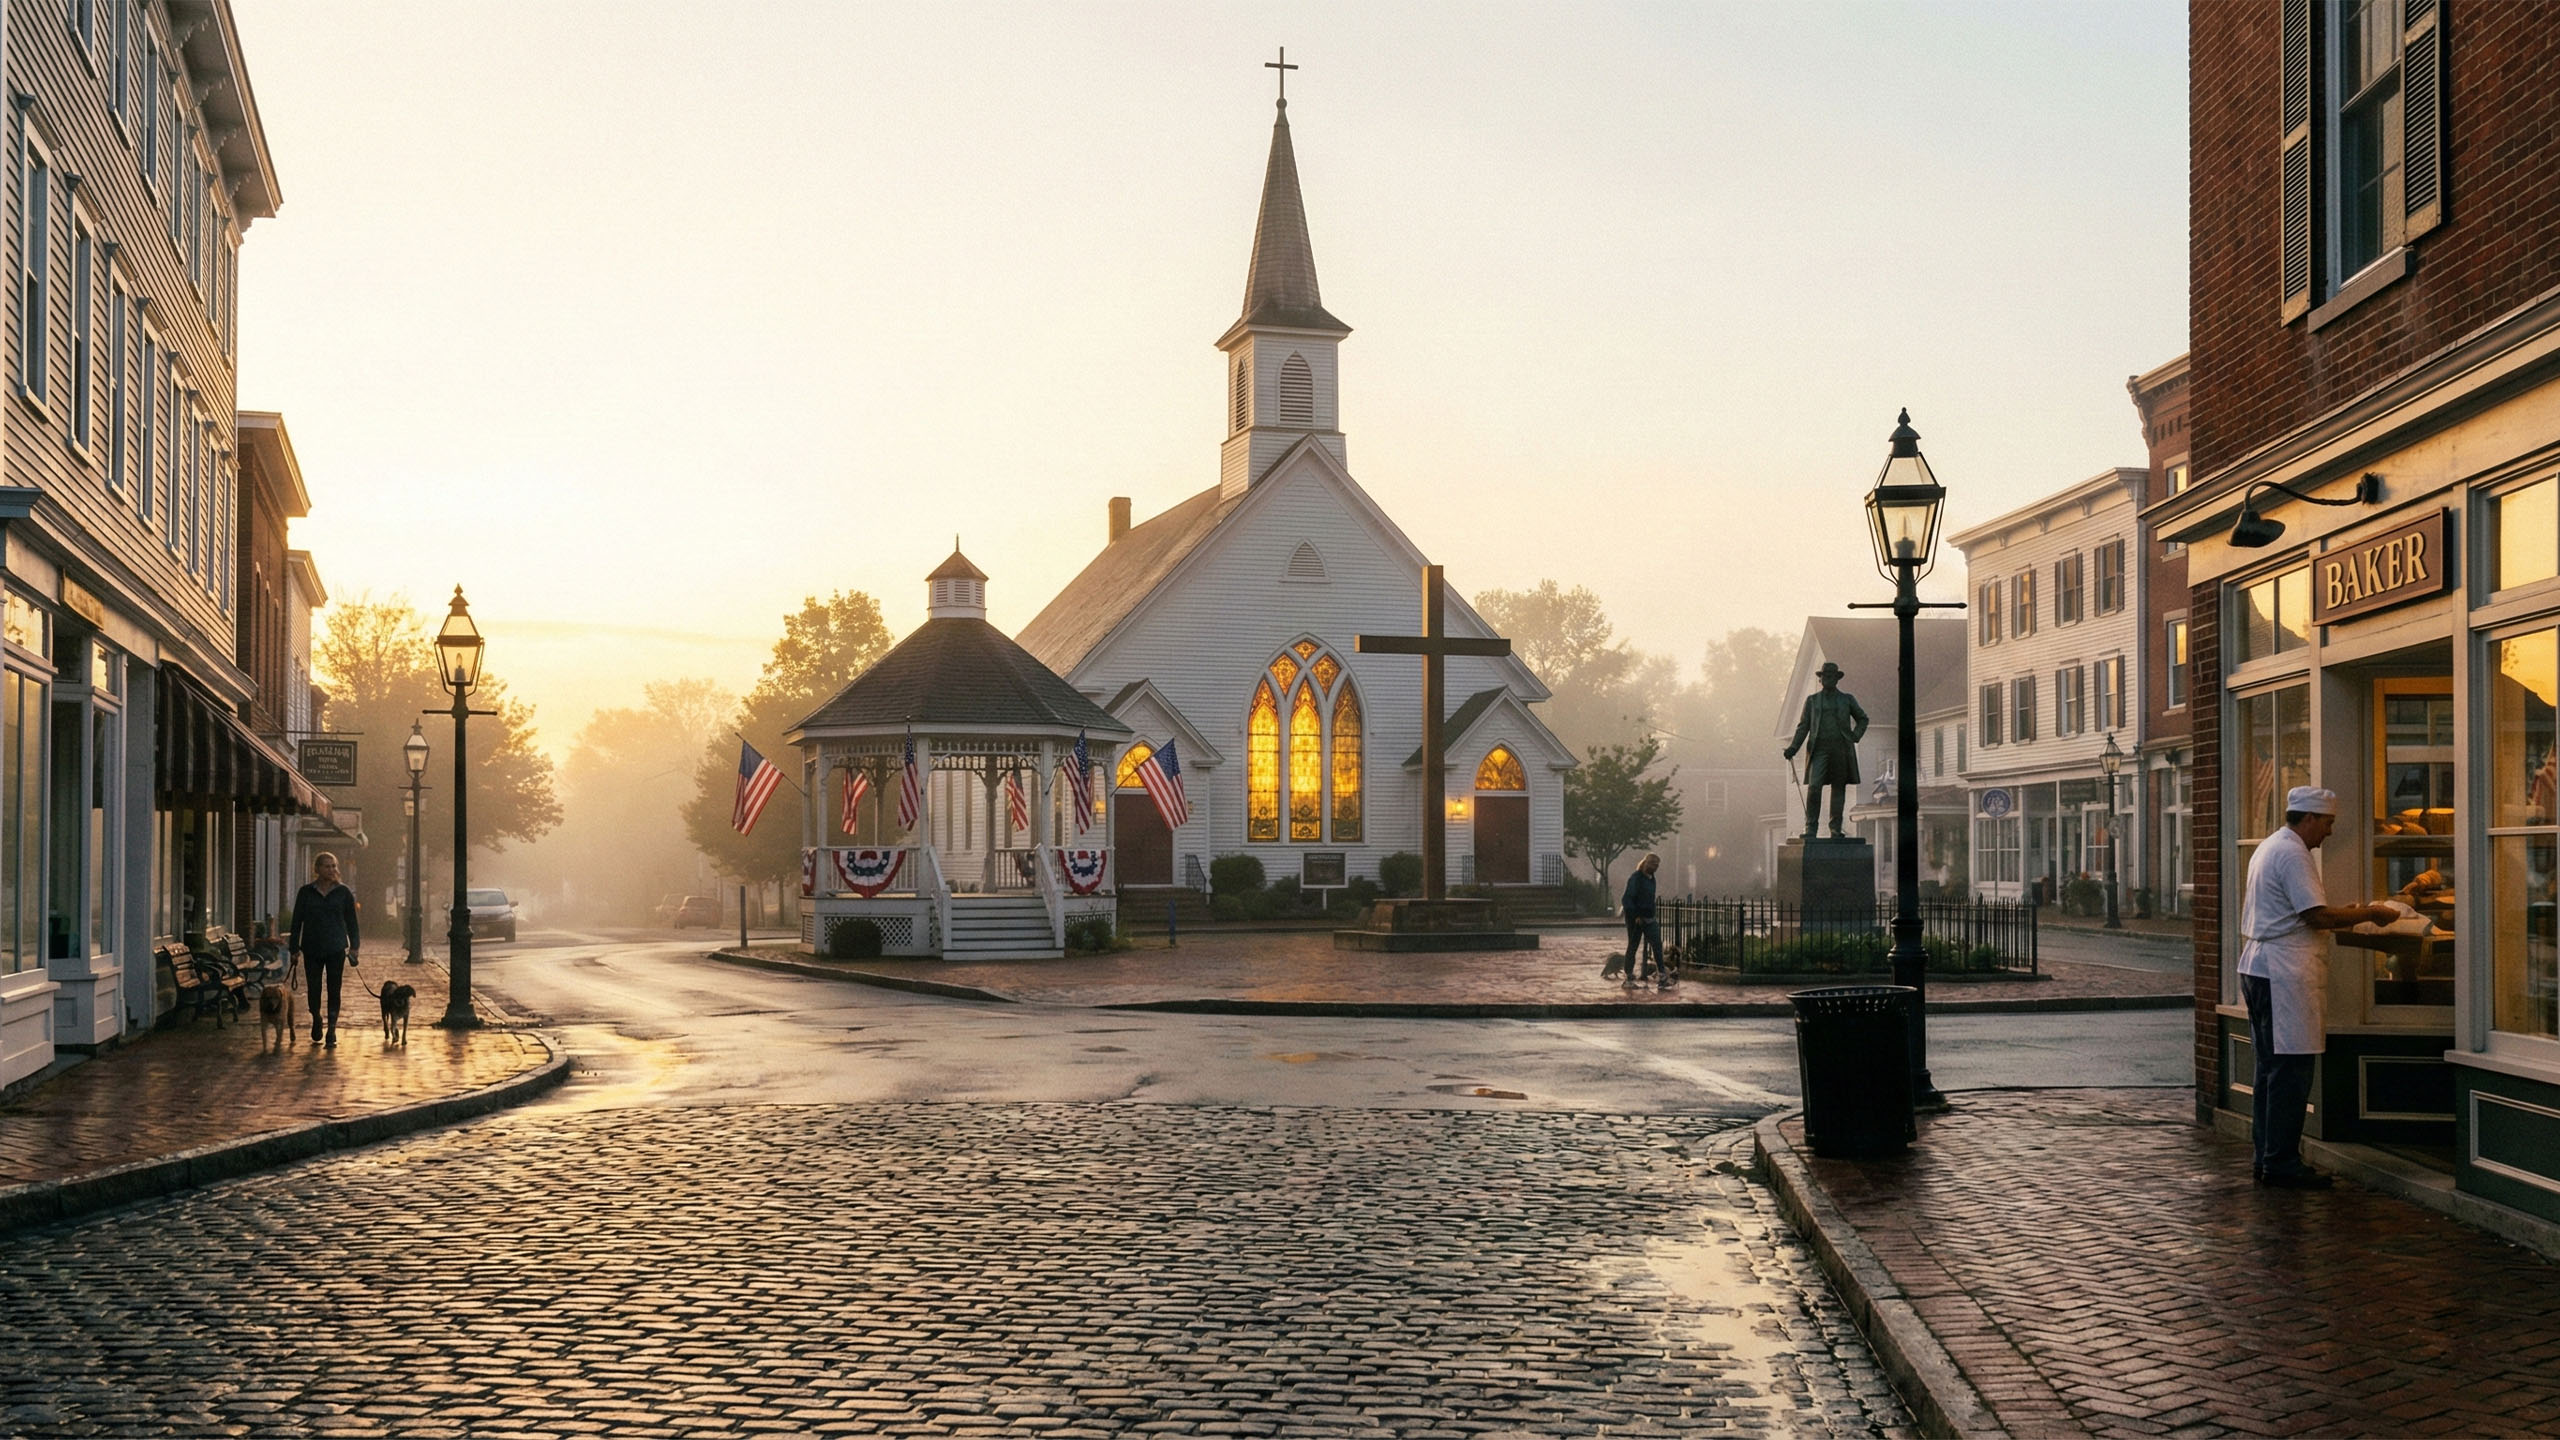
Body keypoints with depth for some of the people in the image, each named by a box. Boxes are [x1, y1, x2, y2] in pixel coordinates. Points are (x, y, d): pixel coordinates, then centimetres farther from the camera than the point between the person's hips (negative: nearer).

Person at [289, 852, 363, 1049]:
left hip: (336, 949, 0)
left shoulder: (343, 892, 3)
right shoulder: (305, 892, 2)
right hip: (312, 949, 0)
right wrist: (294, 948, 2)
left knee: (334, 990, -1)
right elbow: (297, 921, 5)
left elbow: (351, 920, 7)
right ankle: (317, 1020, 32)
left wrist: (354, 946, 1)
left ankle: (331, 1032, 4)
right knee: (313, 988, 5)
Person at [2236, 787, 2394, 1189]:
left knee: (2270, 1067, 13)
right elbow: (2319, 916, -19)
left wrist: (2343, 916, 20)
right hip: (2285, 972, -11)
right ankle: (2282, 1164, -6)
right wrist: (2369, 914, -8)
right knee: (2291, 1069, -7)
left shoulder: (2269, 848, 19)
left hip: (2258, 969, 11)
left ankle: (2264, 1159, 17)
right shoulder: (2293, 854, -13)